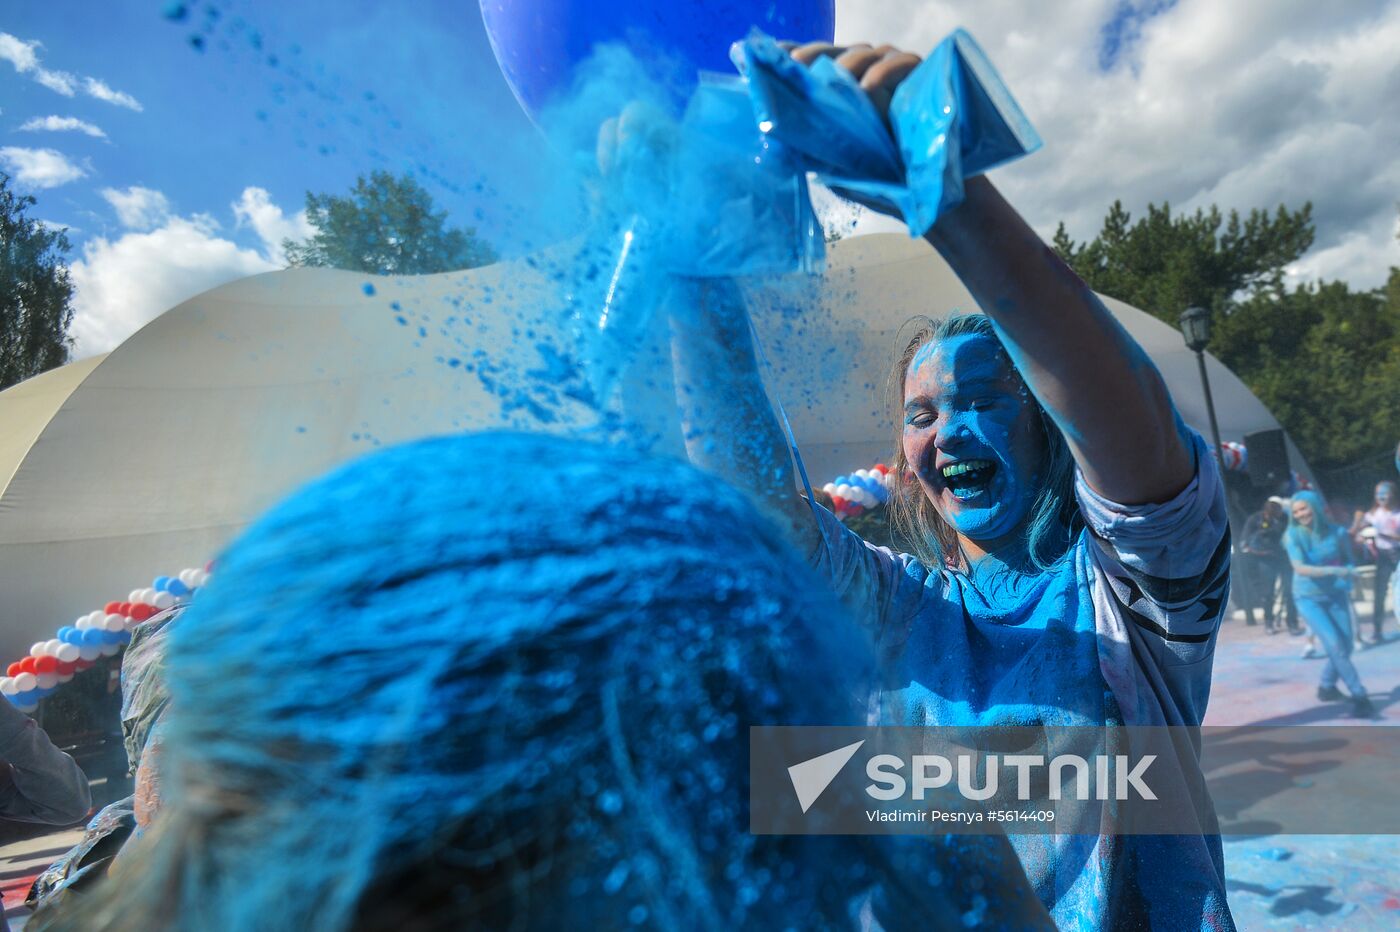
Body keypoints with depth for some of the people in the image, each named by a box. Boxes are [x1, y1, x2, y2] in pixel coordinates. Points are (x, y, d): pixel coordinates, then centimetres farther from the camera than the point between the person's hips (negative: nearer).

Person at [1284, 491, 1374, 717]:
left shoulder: (1337, 532, -6)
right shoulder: (1294, 535, -13)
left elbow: (1349, 559, 8)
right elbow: (1300, 568, -22)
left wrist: (1349, 572, -14)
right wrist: (1334, 571, -33)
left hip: (1336, 595, 4)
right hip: (1308, 598, -3)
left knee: (1345, 646, 6)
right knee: (1335, 645, -14)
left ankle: (1326, 686, 29)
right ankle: (1359, 696, -4)